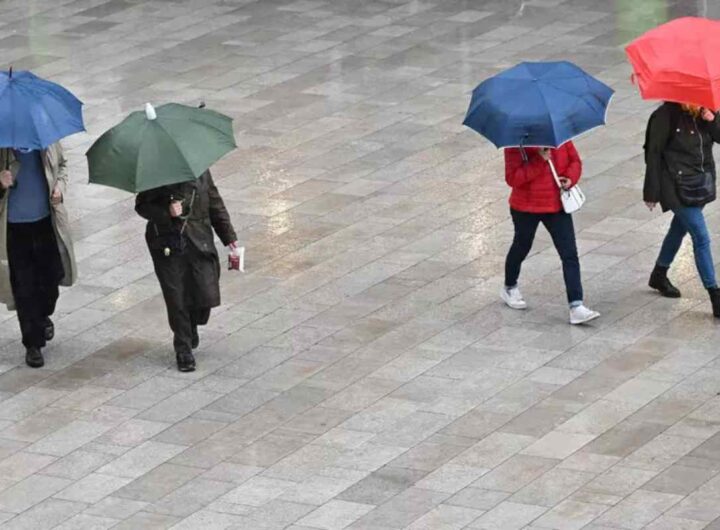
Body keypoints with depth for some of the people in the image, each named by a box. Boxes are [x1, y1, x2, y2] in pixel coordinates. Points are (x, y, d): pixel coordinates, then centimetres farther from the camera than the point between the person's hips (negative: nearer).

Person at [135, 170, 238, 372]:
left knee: (207, 294, -4)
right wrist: (166, 212, -22)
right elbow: (142, 206, -3)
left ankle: (192, 326, 30)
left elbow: (215, 203, 13)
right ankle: (183, 350, 13)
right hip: (167, 247, -3)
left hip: (199, 242, 3)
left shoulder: (200, 171, 4)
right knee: (176, 299, -4)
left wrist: (228, 236, 13)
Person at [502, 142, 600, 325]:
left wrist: (570, 178, -13)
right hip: (526, 207, -3)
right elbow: (512, 178, -24)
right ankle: (509, 288, 47)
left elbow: (574, 160, 8)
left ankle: (576, 306, -10)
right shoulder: (517, 143, -17)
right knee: (521, 247, 20)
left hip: (558, 205, 3)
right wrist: (539, 161, -31)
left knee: (570, 255, -7)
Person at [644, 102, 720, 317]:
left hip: (700, 184, 7)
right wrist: (652, 193, -11)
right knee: (701, 238, -10)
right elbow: (653, 153, -13)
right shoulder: (666, 115, -18)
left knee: (680, 228, 24)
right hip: (678, 187, -7)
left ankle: (659, 275, 46)